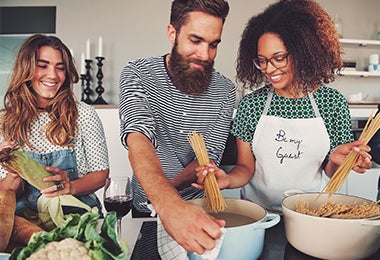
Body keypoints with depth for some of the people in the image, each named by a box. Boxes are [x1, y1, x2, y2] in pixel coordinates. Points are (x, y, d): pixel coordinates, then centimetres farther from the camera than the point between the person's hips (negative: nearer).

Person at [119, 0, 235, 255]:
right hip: (148, 207, -1)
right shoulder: (138, 74, -17)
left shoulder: (224, 91, -11)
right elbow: (138, 139, -34)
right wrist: (169, 204, -50)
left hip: (199, 206, 1)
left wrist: (163, 191, -29)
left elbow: (208, 159, -13)